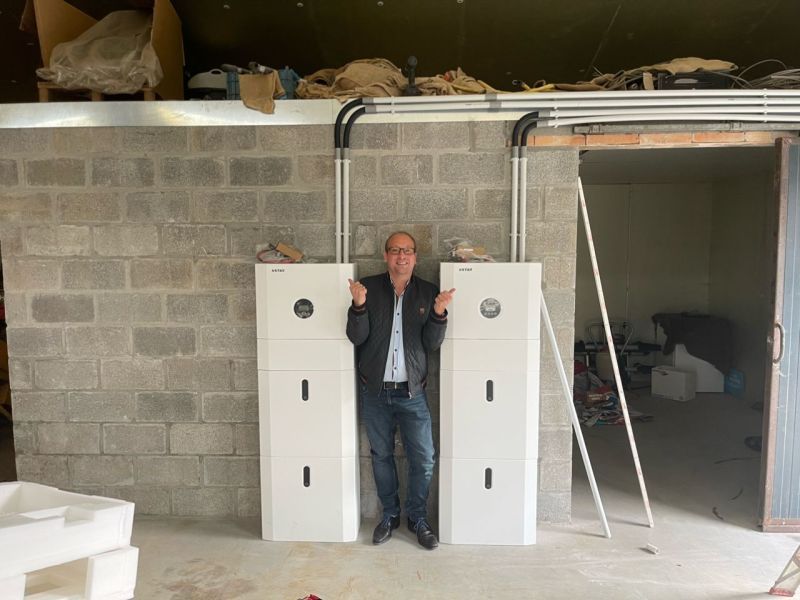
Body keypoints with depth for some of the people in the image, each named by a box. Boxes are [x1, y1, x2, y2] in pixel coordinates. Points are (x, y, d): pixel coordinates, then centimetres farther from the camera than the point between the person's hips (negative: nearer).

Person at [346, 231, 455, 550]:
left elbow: (432, 344, -4)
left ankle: (417, 517, 25)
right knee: (381, 455, 14)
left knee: (423, 459, 3)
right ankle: (390, 514, 33)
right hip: (375, 392, 0)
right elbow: (357, 337, -8)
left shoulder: (428, 292, -1)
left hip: (412, 392, 0)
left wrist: (439, 313, -21)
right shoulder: (369, 287, -3)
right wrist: (359, 306, -25)